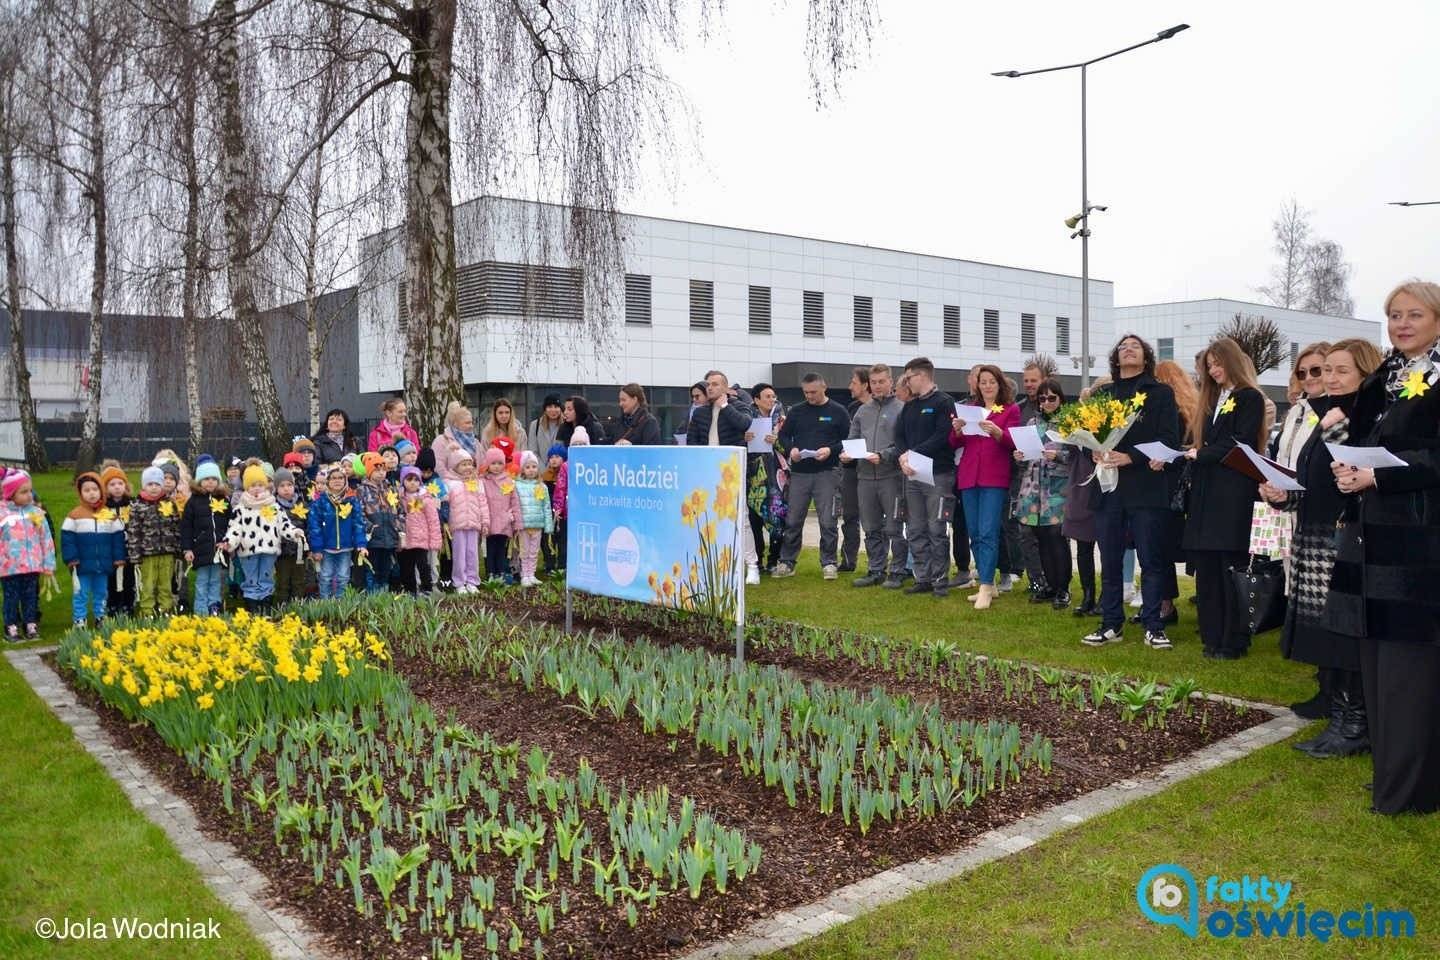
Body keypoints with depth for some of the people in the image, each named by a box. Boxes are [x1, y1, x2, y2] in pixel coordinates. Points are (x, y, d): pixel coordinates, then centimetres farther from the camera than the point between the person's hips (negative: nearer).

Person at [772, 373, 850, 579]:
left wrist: (831, 450, -15)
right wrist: (790, 449, -6)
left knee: (827, 521, -1)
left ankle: (828, 562, 10)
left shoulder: (838, 412, 3)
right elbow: (783, 435, 15)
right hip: (799, 473, 3)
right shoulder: (796, 411, 10)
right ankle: (787, 561, 15)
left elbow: (849, 439, 2)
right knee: (793, 520, 5)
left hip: (826, 472, -2)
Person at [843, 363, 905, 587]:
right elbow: (853, 439, 16)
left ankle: (898, 571, 9)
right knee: (871, 528, 11)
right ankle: (876, 570, 21)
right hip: (865, 476, 5)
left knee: (894, 528, 0)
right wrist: (847, 453, -3)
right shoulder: (862, 410, 15)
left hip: (891, 476, -5)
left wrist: (883, 456, -20)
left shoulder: (900, 409, -2)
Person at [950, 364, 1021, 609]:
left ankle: (985, 589, -13)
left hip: (995, 477, -5)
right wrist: (957, 430, -12)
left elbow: (1013, 442, -6)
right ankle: (989, 584, 16)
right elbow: (955, 444, 10)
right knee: (975, 534, 6)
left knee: (988, 533, -12)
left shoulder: (1011, 409, 5)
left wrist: (997, 432, -25)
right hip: (969, 476, 5)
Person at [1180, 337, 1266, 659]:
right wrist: (1189, 452, -1)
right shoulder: (1213, 400, 20)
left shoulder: (1249, 398, -3)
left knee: (1231, 569, -4)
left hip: (1234, 496, -7)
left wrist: (1201, 455, -11)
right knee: (1207, 569, 7)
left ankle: (1234, 642, 3)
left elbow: (1240, 445, -12)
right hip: (1207, 493, 7)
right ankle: (1213, 637, 13)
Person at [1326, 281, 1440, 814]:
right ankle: (1390, 766, 23)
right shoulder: (1381, 379, 15)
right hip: (1372, 536, 7)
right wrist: (1345, 469, -2)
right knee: (1377, 658, 11)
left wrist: (1376, 477, -19)